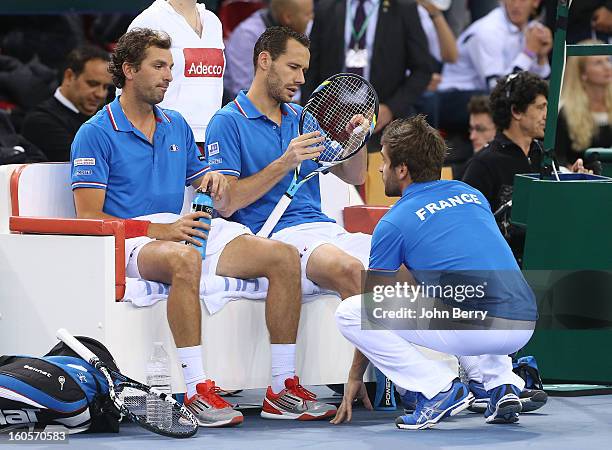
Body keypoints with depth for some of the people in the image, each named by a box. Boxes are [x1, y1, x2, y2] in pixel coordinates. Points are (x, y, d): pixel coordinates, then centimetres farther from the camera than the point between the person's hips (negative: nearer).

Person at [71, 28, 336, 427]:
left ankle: (283, 387, -13)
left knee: (284, 256, -13)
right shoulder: (96, 133, 0)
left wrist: (218, 185, -3)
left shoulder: (177, 126, 20)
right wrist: (161, 230, -18)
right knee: (185, 259, -42)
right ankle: (197, 390, -40)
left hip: (183, 231, 7)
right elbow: (88, 218, -9)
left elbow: (221, 204, 24)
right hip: (130, 241, -7)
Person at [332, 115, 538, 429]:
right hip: (525, 327, 7)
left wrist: (355, 377, 27)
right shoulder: (471, 195, 22)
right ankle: (502, 385, 18)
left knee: (348, 313, 2)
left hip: (471, 329, -7)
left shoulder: (394, 223, 5)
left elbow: (373, 308, 14)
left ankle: (440, 390, -4)